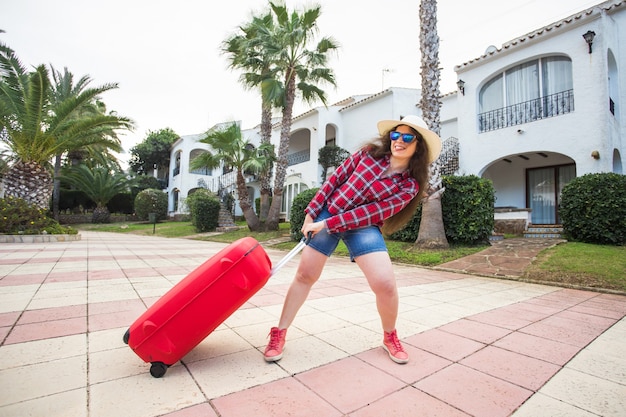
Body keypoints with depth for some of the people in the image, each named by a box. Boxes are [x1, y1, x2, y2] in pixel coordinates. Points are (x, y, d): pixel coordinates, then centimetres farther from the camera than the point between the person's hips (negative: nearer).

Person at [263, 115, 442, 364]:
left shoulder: (410, 184, -7)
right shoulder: (371, 152, 0)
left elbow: (373, 212, -17)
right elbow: (336, 178, 2)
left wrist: (327, 224, -21)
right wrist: (311, 213, -3)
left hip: (363, 226, -1)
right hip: (328, 212, 2)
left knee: (385, 284, -16)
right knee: (305, 275, 2)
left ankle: (390, 337, 16)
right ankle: (279, 333, 20)